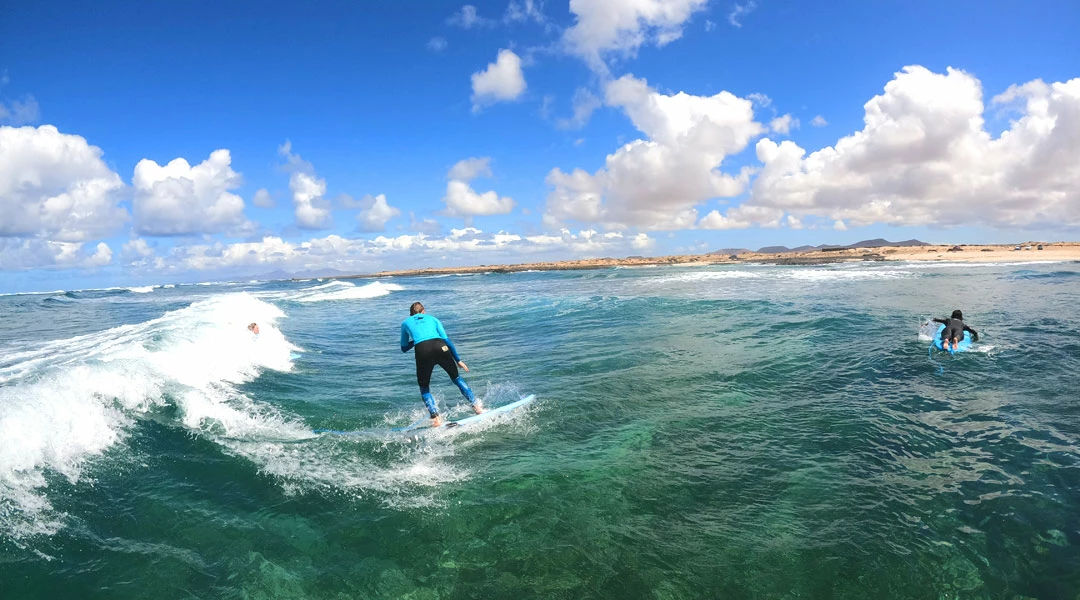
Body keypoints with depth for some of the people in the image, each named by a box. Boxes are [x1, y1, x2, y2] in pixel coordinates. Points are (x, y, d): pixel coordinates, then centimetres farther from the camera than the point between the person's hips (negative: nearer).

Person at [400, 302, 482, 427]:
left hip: (422, 351, -1)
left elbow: (404, 348, 35)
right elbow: (446, 340, 20)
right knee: (456, 378, 20)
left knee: (424, 388, 15)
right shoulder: (433, 319, 30)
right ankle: (477, 406, 15)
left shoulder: (405, 323, 30)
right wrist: (458, 360, 20)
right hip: (440, 347, 1)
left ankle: (436, 418, -2)